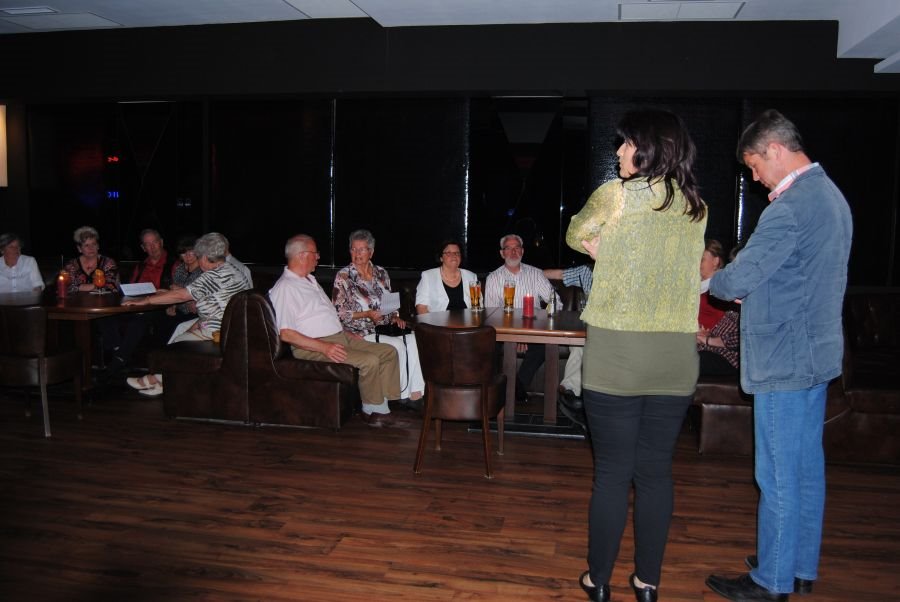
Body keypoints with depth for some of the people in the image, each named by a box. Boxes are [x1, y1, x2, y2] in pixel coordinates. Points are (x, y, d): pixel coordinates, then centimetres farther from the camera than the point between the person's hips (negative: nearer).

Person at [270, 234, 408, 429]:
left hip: (339, 337, 10)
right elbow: (286, 334, -19)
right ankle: (372, 411, -4)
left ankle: (381, 409, -5)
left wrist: (347, 333, 15)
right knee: (370, 361, -25)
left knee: (388, 352, 0)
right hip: (312, 347, -10)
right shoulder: (285, 288, -12)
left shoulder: (310, 280, 20)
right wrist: (324, 347, -24)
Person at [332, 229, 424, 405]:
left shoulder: (381, 273, 12)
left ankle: (416, 393, -25)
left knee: (412, 339, -23)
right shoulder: (343, 277, -3)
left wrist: (395, 317, 0)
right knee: (398, 345, -27)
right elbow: (338, 313, -8)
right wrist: (367, 314, -17)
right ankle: (404, 394, -14)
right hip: (360, 331, -5)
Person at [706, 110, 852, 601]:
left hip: (784, 361, -10)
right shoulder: (832, 196, 12)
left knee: (778, 478, 2)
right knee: (808, 468, 17)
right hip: (818, 353, 10)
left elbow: (736, 281, -21)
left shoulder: (790, 207, -20)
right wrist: (748, 288, 9)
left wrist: (716, 282, 1)